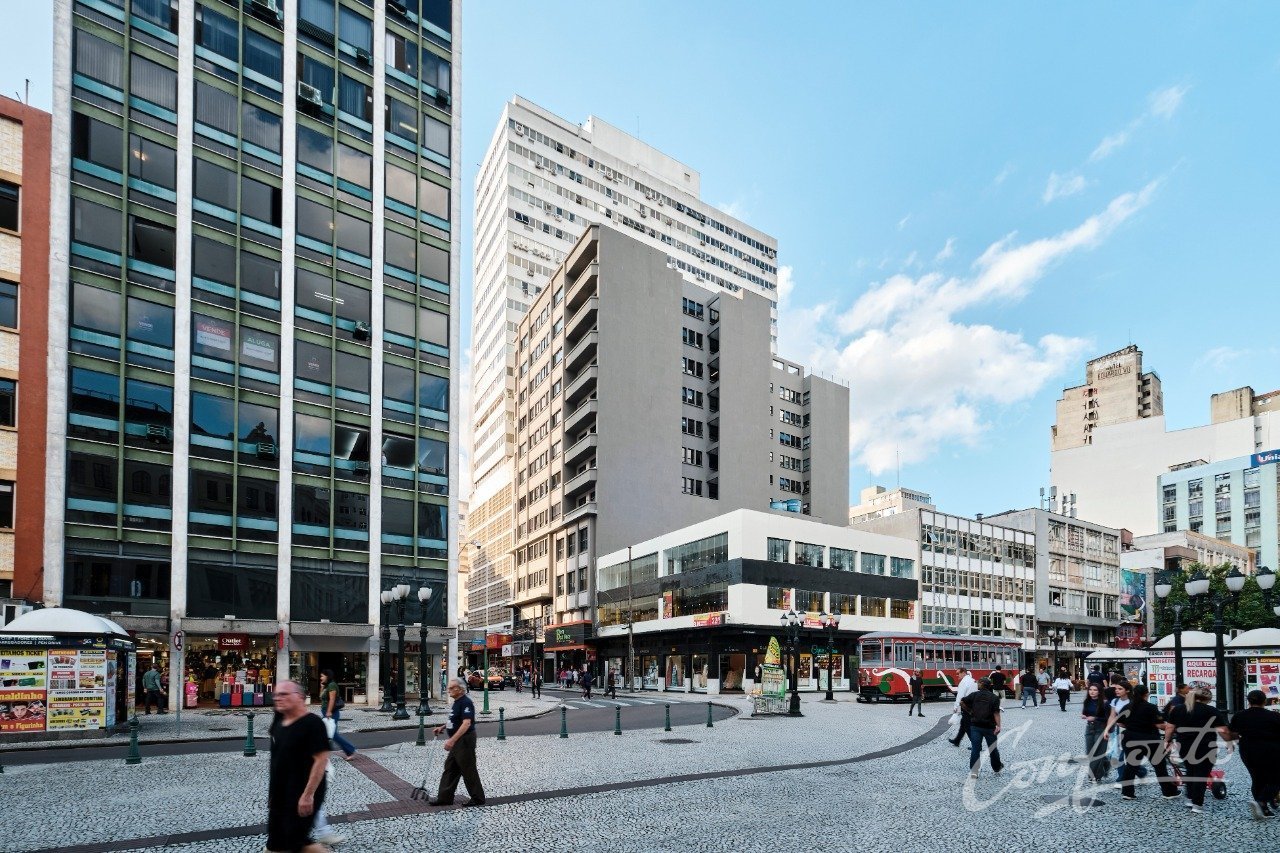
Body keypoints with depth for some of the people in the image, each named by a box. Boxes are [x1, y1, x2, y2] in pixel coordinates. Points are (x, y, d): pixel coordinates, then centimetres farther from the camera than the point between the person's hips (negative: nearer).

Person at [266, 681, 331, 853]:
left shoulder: (312, 723, -19)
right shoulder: (278, 722, 6)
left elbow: (321, 760, -22)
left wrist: (308, 794, -24)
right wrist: (272, 791, 17)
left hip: (302, 795, -8)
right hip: (279, 794, 8)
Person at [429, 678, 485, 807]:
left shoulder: (466, 702, -20)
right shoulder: (457, 702, 12)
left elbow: (466, 723, -29)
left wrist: (452, 740, -32)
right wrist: (443, 727, 15)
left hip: (465, 741, -10)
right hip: (457, 742, 10)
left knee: (468, 771, -1)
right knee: (449, 769, 12)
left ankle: (478, 799, 9)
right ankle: (444, 797, 18)